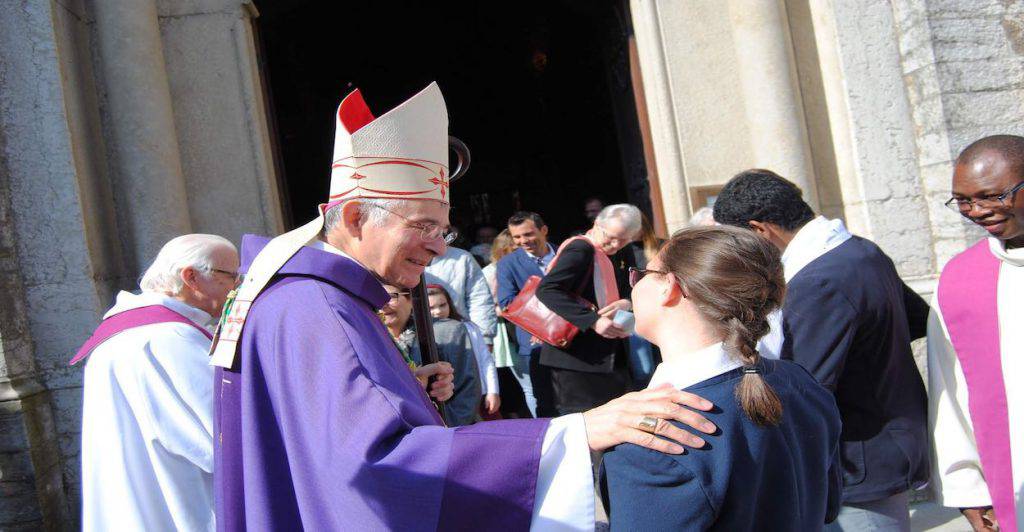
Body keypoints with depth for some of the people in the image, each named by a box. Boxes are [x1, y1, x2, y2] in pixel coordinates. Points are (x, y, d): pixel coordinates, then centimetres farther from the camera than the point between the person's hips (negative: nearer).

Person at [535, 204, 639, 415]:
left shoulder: (606, 257, 16)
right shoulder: (581, 248, -12)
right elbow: (547, 290, -23)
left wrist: (626, 304, -7)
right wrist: (593, 321, -28)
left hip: (605, 358, 9)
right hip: (577, 357, -9)